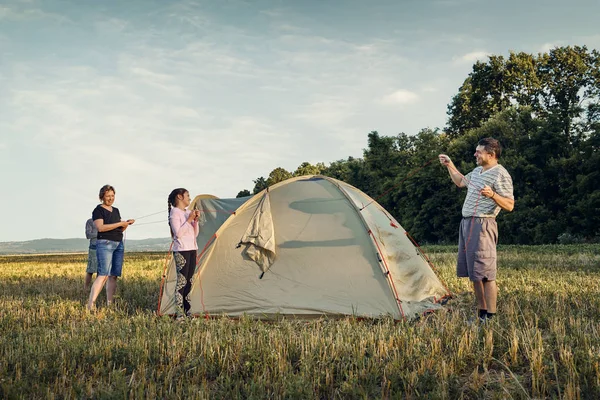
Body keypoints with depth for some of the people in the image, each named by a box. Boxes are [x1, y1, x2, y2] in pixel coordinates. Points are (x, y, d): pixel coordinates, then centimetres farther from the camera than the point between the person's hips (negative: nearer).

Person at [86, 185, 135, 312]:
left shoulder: (116, 210, 19)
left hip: (119, 244, 7)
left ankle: (109, 304, 4)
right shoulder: (98, 210, -3)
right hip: (105, 243, -7)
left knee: (114, 275, 3)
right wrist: (120, 223, -17)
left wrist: (126, 224, 0)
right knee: (103, 275, -18)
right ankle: (91, 304, -19)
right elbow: (100, 227, -16)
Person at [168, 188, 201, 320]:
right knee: (182, 281, -10)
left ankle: (187, 310, 13)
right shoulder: (175, 212, -7)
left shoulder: (188, 213, 16)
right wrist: (189, 220, -13)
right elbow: (178, 233, -16)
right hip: (181, 250, -8)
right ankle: (179, 313, -9)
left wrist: (196, 221, 1)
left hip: (192, 249, 8)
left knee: (189, 281, 8)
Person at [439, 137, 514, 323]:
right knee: (473, 272, 12)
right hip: (467, 224, 9)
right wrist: (450, 165, 31)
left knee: (485, 274, -10)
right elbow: (460, 182, 36)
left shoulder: (500, 174, -10)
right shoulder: (477, 171, 16)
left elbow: (509, 205, -15)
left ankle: (490, 317, -7)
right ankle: (481, 313, 20)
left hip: (482, 226, -9)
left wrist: (492, 195, -30)